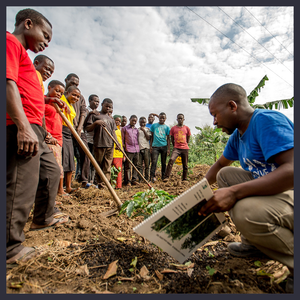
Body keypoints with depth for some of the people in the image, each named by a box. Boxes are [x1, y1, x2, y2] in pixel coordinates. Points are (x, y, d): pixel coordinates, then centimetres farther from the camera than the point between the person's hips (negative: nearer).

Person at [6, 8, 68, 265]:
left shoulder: (22, 53, 28)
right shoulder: (11, 41, -2)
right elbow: (8, 83, -17)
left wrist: (47, 100, 18)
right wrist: (23, 126, -25)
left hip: (33, 129, 11)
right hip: (22, 128, -11)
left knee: (51, 171, 18)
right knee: (22, 186, -9)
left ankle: (43, 218, 35)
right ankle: (10, 249, 6)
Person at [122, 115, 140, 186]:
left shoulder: (136, 129, 17)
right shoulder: (124, 128, 5)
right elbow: (122, 139, 3)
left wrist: (138, 148, 14)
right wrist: (123, 146, -4)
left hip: (136, 150, 5)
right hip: (128, 150, -4)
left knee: (135, 165, 7)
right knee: (128, 166, -3)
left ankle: (134, 180, 15)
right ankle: (127, 181, 3)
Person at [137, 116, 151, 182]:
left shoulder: (148, 129, 9)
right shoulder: (137, 129, 15)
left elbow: (148, 138, -3)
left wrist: (144, 130, -8)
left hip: (146, 148, -1)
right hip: (138, 148, 1)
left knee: (147, 164, 1)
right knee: (139, 164, 0)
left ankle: (147, 178, 9)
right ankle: (139, 179, 5)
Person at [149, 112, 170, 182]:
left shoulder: (167, 127, 8)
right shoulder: (154, 125, 8)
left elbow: (168, 138, 8)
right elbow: (151, 136, 10)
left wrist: (168, 148, 1)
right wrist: (150, 146, 4)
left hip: (164, 146, 1)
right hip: (155, 146, -1)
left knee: (164, 162, 8)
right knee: (154, 162, -10)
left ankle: (163, 177, 18)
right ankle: (152, 176, -7)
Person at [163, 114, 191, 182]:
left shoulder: (187, 128, 8)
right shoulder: (173, 128, 6)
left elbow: (188, 139, 16)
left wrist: (184, 145, 13)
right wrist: (175, 146, 9)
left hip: (185, 148, 2)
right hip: (176, 148, -1)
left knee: (185, 164, 7)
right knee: (171, 160, -23)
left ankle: (184, 179, 20)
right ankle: (166, 177, -20)